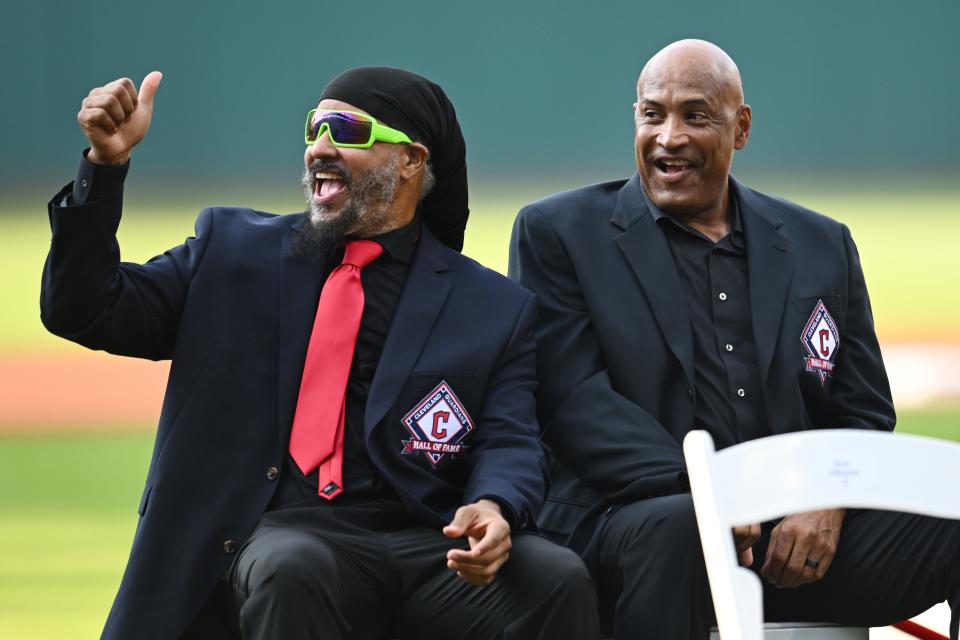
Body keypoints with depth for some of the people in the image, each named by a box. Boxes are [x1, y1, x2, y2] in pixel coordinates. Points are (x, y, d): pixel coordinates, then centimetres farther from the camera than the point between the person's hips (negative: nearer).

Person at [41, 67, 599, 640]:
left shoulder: (495, 308, 13)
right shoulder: (233, 249, 17)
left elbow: (510, 444, 4)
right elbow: (83, 311, 13)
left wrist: (492, 509, -21)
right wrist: (107, 163, -1)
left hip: (429, 544, 0)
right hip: (280, 535, 0)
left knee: (559, 581, -30)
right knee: (293, 571, -37)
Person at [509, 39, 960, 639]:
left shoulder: (822, 246, 20)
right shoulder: (557, 232, 9)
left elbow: (864, 411, 16)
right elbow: (572, 398, -3)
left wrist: (827, 499, -8)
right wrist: (699, 489, -19)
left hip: (801, 534, 3)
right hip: (627, 517, -3)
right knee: (675, 525, -40)